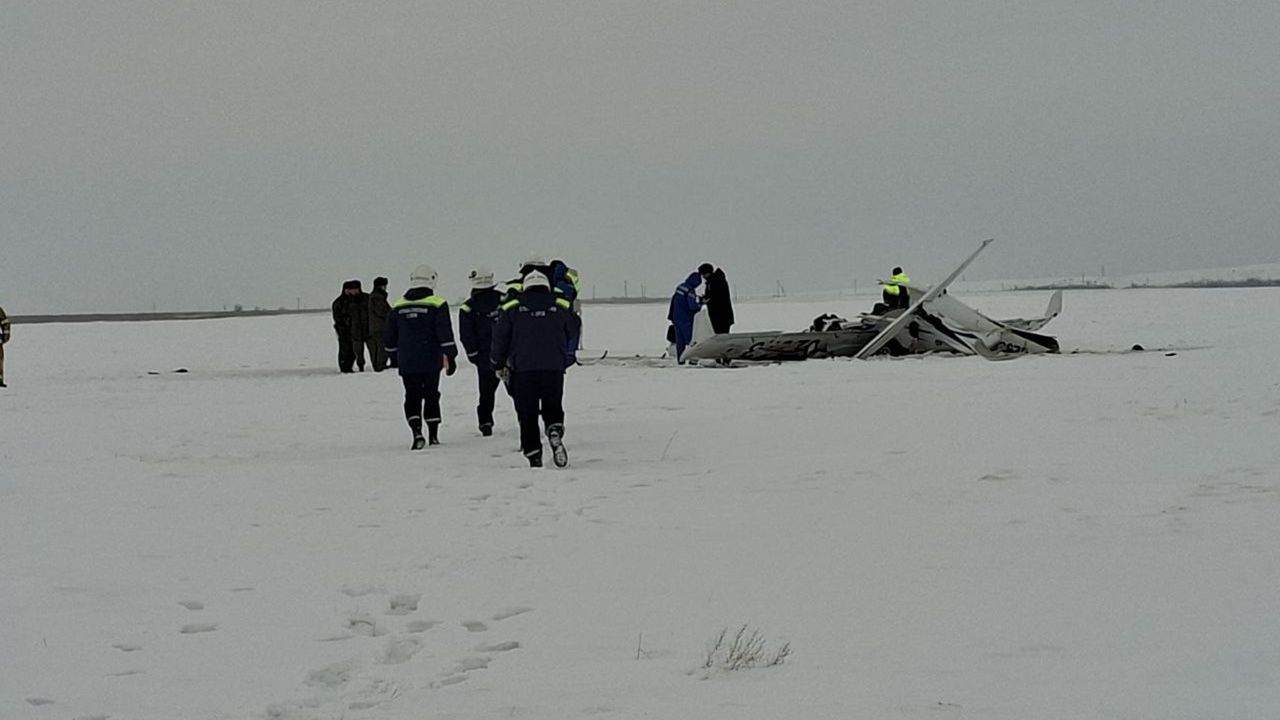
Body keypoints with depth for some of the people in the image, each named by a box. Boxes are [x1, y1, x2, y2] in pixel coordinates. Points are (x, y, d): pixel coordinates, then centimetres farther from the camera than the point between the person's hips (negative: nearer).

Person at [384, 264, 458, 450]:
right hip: (431, 362, -1)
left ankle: (417, 432, -14)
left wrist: (396, 357, 23)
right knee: (431, 396, 11)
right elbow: (445, 335, -10)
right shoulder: (437, 305, -6)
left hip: (407, 363, 1)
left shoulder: (397, 307, 4)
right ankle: (433, 435, 15)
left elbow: (389, 339, 10)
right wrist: (450, 357, -5)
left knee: (412, 397, 4)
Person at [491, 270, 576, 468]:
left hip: (522, 369, -1)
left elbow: (499, 338, 6)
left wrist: (500, 365, 18)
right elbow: (571, 335, 20)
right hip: (554, 368, 1)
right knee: (553, 408, 12)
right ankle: (555, 432, -18)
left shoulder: (511, 309, 4)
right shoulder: (561, 308, 8)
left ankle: (533, 453, 0)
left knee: (527, 414, 6)